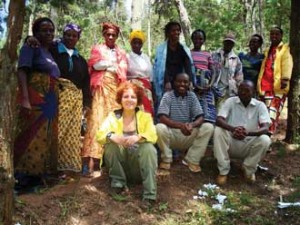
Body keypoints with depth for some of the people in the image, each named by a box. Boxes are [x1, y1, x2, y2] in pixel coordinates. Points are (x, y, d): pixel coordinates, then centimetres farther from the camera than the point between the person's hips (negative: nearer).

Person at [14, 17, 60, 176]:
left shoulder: (50, 52, 23)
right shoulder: (31, 47, 1)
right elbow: (22, 71, -11)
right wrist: (25, 99, -24)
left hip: (50, 102, 8)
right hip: (35, 99, -8)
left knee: (45, 138, 8)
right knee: (31, 137, -10)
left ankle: (39, 173, 15)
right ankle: (24, 175, -7)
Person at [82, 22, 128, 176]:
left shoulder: (121, 53, 23)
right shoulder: (97, 49, 17)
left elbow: (123, 71, 9)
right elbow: (94, 66, 1)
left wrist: (106, 65, 0)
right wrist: (114, 66, 3)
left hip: (117, 88, 3)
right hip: (102, 88, -3)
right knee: (98, 120, -15)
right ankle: (92, 159, -21)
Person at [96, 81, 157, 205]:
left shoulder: (145, 116, 1)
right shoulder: (113, 116, 1)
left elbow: (153, 136, -15)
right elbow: (100, 134, -12)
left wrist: (138, 137, -36)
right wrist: (112, 136, -36)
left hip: (138, 163, 0)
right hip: (120, 163, 0)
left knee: (149, 148, -29)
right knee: (110, 143, -25)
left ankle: (150, 195, -30)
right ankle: (118, 181, -11)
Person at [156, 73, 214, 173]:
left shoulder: (192, 96, 1)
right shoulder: (167, 96, -8)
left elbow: (200, 117, -7)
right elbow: (162, 118, -21)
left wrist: (192, 125, -31)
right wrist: (180, 125, -38)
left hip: (188, 136, 3)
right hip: (171, 134, -3)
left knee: (208, 127, -19)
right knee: (159, 128, -34)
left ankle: (191, 160, -7)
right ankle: (166, 160, -8)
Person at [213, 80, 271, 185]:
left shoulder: (260, 106, -5)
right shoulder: (230, 101, -5)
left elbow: (265, 128, -19)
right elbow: (219, 120, -20)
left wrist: (248, 133, -40)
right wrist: (233, 128, -41)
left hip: (249, 145, 1)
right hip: (231, 143, 0)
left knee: (265, 140, -28)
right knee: (218, 131, -29)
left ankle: (249, 170, -2)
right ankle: (223, 171, -18)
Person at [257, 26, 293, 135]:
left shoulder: (285, 49, 6)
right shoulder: (268, 51, 25)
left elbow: (287, 64, -8)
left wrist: (285, 79, -22)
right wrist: (259, 85, 17)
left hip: (278, 86, -6)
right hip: (265, 86, 6)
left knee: (273, 112, -12)